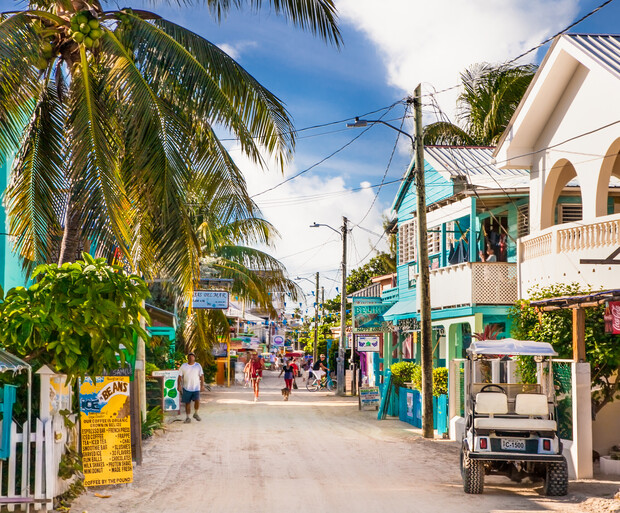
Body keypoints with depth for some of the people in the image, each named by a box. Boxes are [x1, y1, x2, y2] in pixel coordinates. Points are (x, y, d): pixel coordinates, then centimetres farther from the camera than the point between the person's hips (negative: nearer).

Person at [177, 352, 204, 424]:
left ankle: (196, 414, 9)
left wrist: (202, 385, -4)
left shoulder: (198, 366, 4)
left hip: (196, 388, -1)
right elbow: (180, 376, 5)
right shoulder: (183, 366, 4)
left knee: (197, 401, -16)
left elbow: (201, 376, 4)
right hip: (186, 388, 1)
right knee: (187, 403, 6)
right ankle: (187, 417, 17)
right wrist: (179, 385, -3)